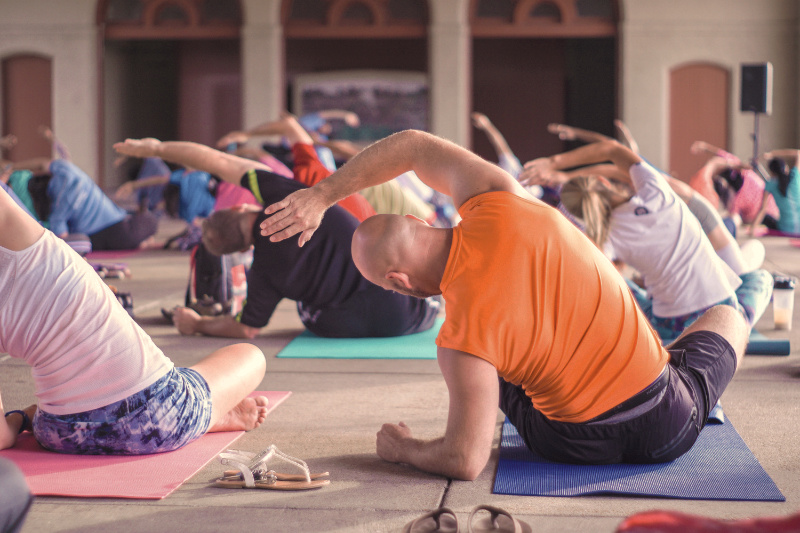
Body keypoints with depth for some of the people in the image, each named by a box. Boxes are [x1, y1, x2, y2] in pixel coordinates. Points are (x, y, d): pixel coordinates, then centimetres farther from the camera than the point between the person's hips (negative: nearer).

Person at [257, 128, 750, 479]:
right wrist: (321, 195, 4)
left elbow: (466, 462, -19)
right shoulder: (498, 205, -16)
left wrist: (400, 448, 0)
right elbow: (413, 145, 0)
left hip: (577, 445, -2)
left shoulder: (462, 339, -24)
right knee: (728, 317, 32)